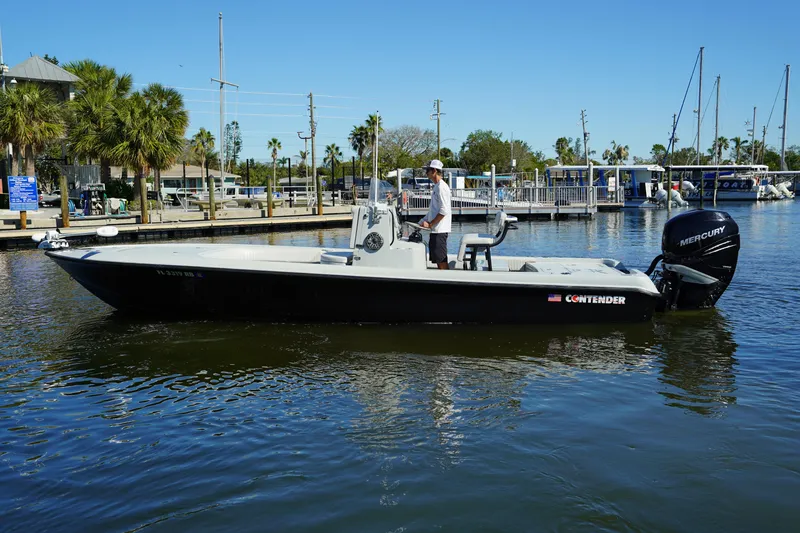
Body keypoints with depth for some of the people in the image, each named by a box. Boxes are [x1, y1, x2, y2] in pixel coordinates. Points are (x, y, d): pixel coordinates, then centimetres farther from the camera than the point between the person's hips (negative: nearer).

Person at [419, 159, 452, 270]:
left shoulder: (441, 187, -13)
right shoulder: (436, 186, 17)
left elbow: (444, 211, -20)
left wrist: (430, 224, -14)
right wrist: (425, 221, 14)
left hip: (440, 230, -10)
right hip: (435, 230, 10)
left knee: (441, 260, -8)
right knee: (438, 260, 12)